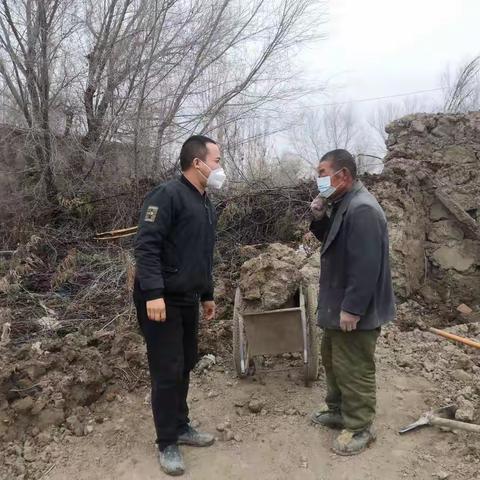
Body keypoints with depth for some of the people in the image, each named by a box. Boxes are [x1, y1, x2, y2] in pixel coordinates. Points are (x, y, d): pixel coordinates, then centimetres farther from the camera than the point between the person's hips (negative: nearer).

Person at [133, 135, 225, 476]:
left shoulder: (206, 205, 14)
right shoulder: (168, 195, -15)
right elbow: (146, 245, -22)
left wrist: (207, 295, 21)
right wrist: (154, 293, -28)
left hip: (188, 300, 9)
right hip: (161, 300, -8)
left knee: (186, 365, 16)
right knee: (168, 372, 0)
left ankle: (181, 427, 33)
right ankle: (167, 443, 17)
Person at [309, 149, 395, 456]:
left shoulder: (362, 209, -23)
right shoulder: (342, 204, 10)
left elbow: (366, 265, -28)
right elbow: (332, 242, 19)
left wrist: (352, 309, -26)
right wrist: (320, 218, 1)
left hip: (355, 310, -10)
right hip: (338, 304, 11)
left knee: (354, 369, 3)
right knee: (334, 361, 22)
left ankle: (361, 428, 20)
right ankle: (338, 410, 40)